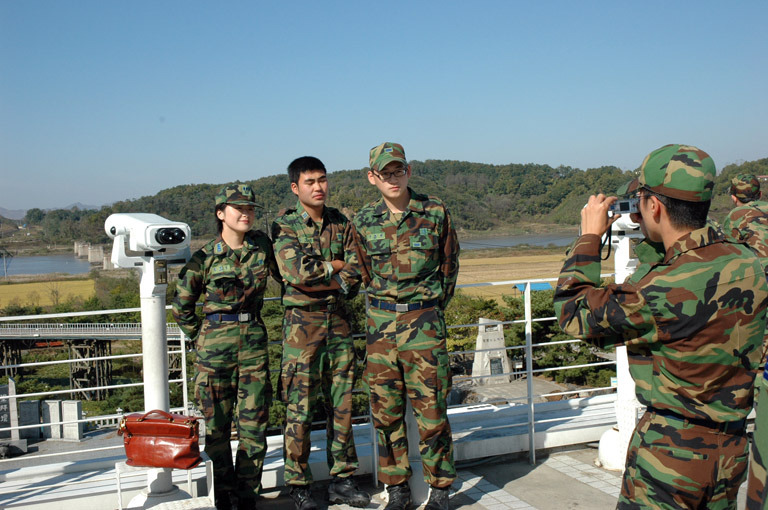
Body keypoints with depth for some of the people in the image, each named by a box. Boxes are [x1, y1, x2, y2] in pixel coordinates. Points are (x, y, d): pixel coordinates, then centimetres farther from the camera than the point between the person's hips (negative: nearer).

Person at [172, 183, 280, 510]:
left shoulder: (262, 246, 3)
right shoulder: (204, 258, -3)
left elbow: (282, 274, 22)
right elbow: (182, 307, 7)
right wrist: (201, 338, 4)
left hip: (254, 342, 2)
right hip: (216, 345, -2)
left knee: (254, 423, 3)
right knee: (217, 425, 5)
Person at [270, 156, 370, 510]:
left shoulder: (341, 223, 10)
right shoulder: (284, 226, -2)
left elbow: (353, 277, 1)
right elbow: (297, 271, -17)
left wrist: (319, 281, -12)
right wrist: (336, 265, -6)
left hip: (339, 321, 4)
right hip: (302, 323, -4)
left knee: (342, 404, 8)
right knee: (299, 407, -1)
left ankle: (342, 481, 18)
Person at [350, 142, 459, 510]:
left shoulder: (434, 212, -1)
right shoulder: (363, 221, 4)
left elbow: (449, 266, 10)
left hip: (424, 321, -2)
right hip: (380, 322, 3)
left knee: (430, 408, -1)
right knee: (385, 408, 6)